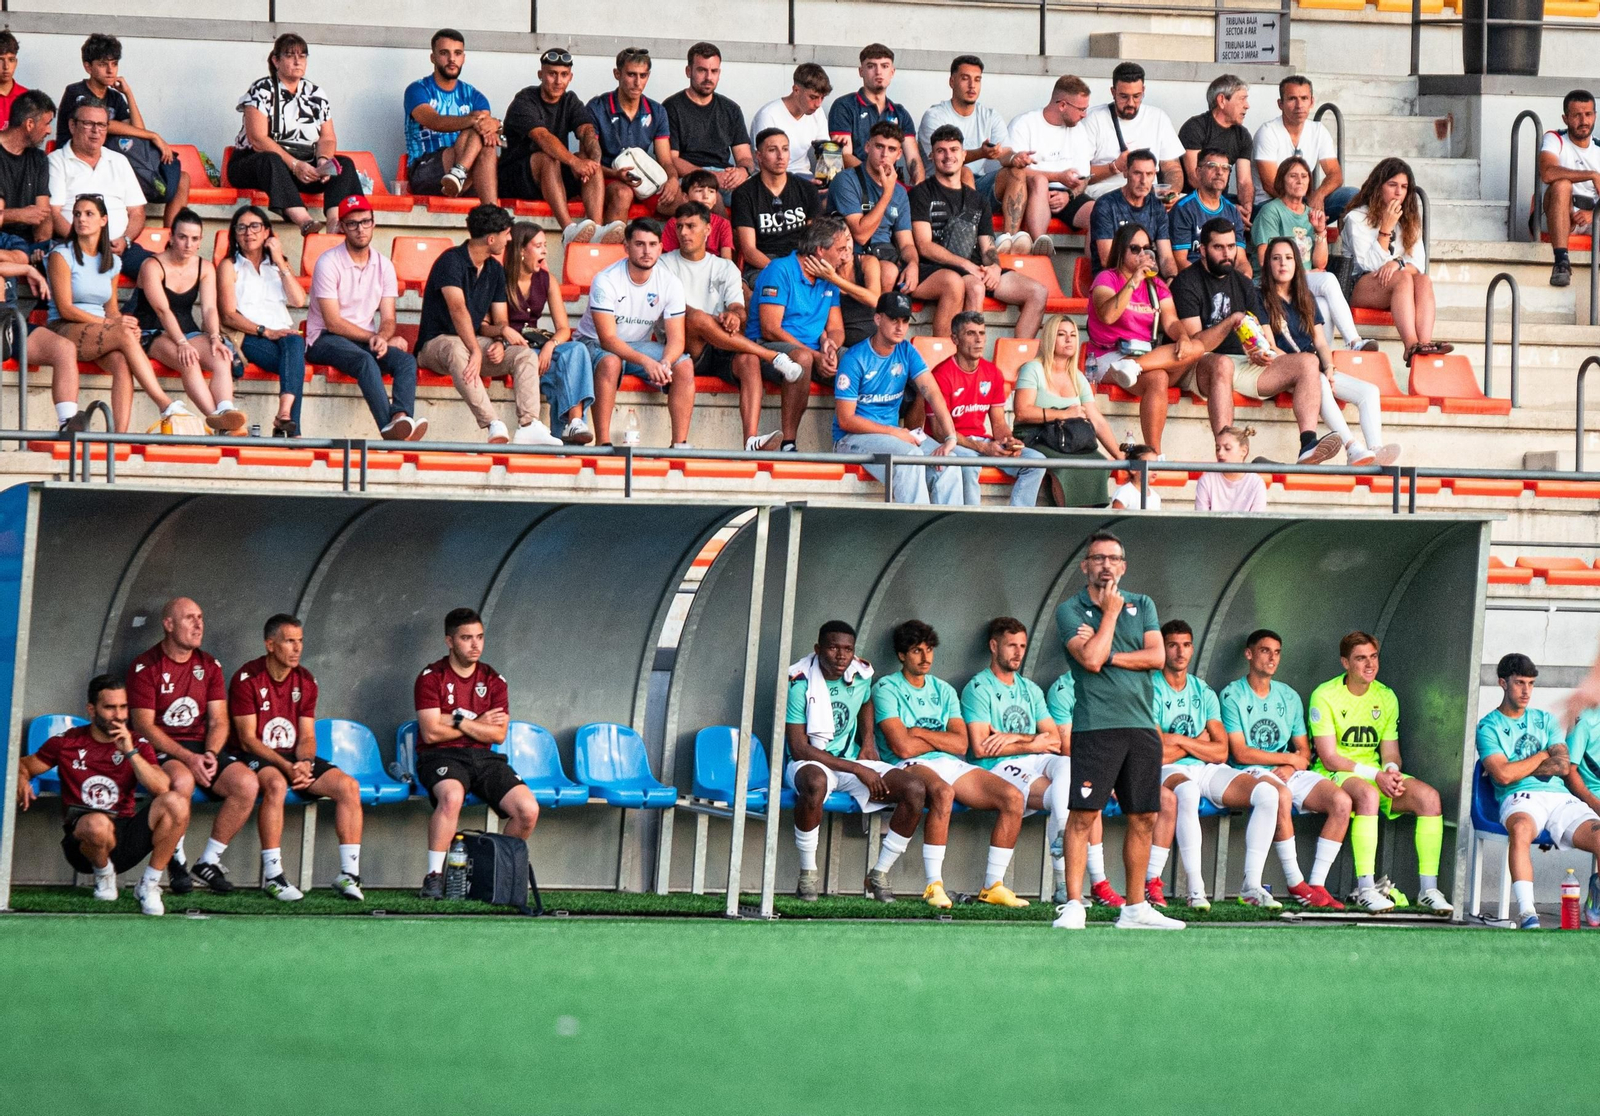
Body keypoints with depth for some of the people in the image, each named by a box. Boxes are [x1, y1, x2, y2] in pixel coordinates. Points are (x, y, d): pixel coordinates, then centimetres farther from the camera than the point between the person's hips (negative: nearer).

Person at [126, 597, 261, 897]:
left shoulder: (209, 666, 13)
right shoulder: (145, 667, -4)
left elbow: (218, 721, 9)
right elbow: (144, 726, -11)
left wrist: (210, 755, -13)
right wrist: (188, 758, -21)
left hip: (203, 749, 5)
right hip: (160, 749, -5)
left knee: (247, 783, -21)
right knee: (181, 780, -39)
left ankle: (209, 861, -7)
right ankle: (177, 862, -18)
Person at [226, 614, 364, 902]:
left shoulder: (305, 681, 8)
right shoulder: (247, 679, -10)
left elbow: (307, 736, 8)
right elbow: (247, 739, -13)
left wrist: (304, 763, -16)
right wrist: (285, 767, -24)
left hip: (294, 757, 6)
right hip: (253, 758, -6)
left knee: (348, 786, -16)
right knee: (276, 784, -39)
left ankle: (349, 873, -15)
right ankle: (272, 876, -37)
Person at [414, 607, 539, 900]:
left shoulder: (493, 680, 12)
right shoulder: (432, 677, 0)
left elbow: (498, 734, 2)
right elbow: (432, 733, -10)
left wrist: (459, 721, -9)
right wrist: (479, 724, -1)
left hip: (484, 758, 4)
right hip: (442, 757, -4)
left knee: (528, 809, -18)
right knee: (452, 796, -40)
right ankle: (434, 877, -32)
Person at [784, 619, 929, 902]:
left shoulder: (861, 675, 2)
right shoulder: (800, 684, -16)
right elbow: (799, 749, -19)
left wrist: (868, 743, 8)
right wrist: (857, 770, -21)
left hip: (854, 761, 6)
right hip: (810, 763, -6)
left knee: (915, 790, -17)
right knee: (815, 783, -43)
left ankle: (879, 876, -6)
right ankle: (808, 873, -25)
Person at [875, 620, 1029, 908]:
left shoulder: (943, 690, 20)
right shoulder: (886, 689, 2)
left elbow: (961, 744, 6)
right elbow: (903, 747, -11)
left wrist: (920, 733, -4)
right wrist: (942, 739, 2)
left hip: (951, 765, 6)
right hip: (911, 767, -6)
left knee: (1013, 797, -15)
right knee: (943, 792, -41)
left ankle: (993, 885, -12)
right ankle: (934, 886, -38)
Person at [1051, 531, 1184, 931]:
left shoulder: (1142, 606, 15)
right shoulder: (1070, 610, 3)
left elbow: (1157, 657, 1)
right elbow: (1091, 659, -12)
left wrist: (1107, 655, -6)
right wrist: (1110, 612, -4)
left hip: (1142, 725, 4)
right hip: (1096, 726, -4)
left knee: (1144, 818, 6)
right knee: (1083, 815, -10)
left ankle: (1135, 908, 14)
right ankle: (1073, 905, -9)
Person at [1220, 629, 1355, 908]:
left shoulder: (1289, 697, 18)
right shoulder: (1233, 695, 1)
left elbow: (1304, 750, 17)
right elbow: (1240, 753, -8)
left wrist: (1291, 768, -7)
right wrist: (1291, 758, -5)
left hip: (1290, 773, 6)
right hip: (1251, 774, -6)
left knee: (1341, 801, -20)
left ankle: (1317, 884, -23)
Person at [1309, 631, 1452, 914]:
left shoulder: (1386, 697, 10)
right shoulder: (1325, 696, -8)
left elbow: (1390, 752, 10)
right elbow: (1329, 758, -13)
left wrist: (1391, 771, -15)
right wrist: (1375, 775, -21)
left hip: (1377, 776, 6)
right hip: (1334, 776, -6)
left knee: (1428, 796, -20)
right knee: (1367, 794, -39)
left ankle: (1428, 888, -21)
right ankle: (1365, 888, -40)